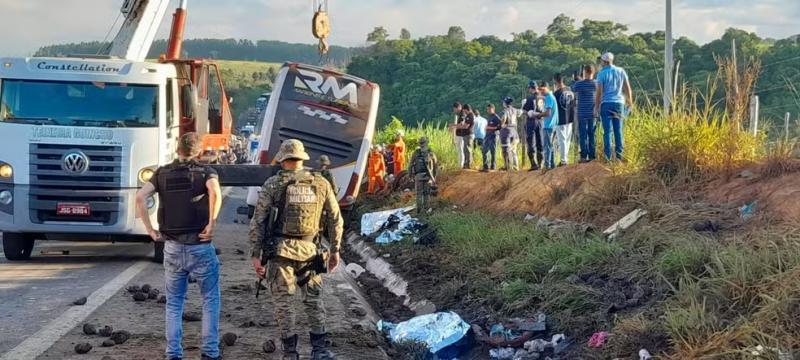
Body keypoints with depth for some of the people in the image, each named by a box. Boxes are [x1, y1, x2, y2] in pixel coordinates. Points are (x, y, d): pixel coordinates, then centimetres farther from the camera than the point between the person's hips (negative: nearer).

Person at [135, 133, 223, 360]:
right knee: (210, 300, 12)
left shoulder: (162, 173, 6)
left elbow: (140, 198, -8)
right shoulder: (205, 172, -3)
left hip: (172, 248, 3)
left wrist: (150, 230, -3)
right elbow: (215, 191, -26)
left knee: (174, 303, 14)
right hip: (200, 247, -3)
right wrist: (211, 224, -19)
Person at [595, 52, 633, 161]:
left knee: (607, 131, -2)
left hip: (606, 104, -3)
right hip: (619, 103, 3)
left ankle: (608, 155, -7)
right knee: (618, 130, 7)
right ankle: (619, 153, 2)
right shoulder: (621, 71, 7)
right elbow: (627, 88, 8)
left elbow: (599, 92, -6)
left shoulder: (601, 74, -3)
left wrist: (596, 107, -2)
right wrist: (630, 102, 16)